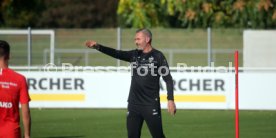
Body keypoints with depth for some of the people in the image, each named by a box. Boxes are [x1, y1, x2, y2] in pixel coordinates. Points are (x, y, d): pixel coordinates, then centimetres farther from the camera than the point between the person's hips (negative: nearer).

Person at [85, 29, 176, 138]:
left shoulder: (158, 56, -4)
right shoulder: (134, 55, 10)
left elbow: (168, 79, -5)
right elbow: (116, 53, -1)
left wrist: (170, 100, -13)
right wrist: (97, 46, -15)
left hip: (151, 105, -5)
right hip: (134, 105, 5)